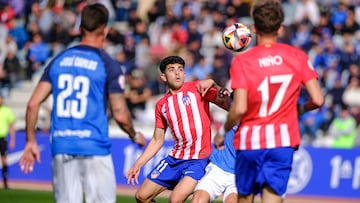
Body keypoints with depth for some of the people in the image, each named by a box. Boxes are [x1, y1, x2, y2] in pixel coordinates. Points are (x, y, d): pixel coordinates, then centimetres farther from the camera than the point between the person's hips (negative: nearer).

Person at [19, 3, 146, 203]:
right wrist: (135, 136, 13)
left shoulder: (59, 60, 10)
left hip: (61, 148, 4)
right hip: (94, 148, -4)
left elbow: (33, 103, 5)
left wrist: (31, 141, 14)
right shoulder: (108, 65, -4)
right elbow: (120, 115, -6)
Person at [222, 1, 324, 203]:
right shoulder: (297, 57, 0)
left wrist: (225, 130, 5)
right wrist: (300, 108, 18)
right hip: (282, 141, 0)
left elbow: (239, 108, -13)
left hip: (249, 140, 0)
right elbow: (318, 99, -3)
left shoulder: (242, 61, -5)